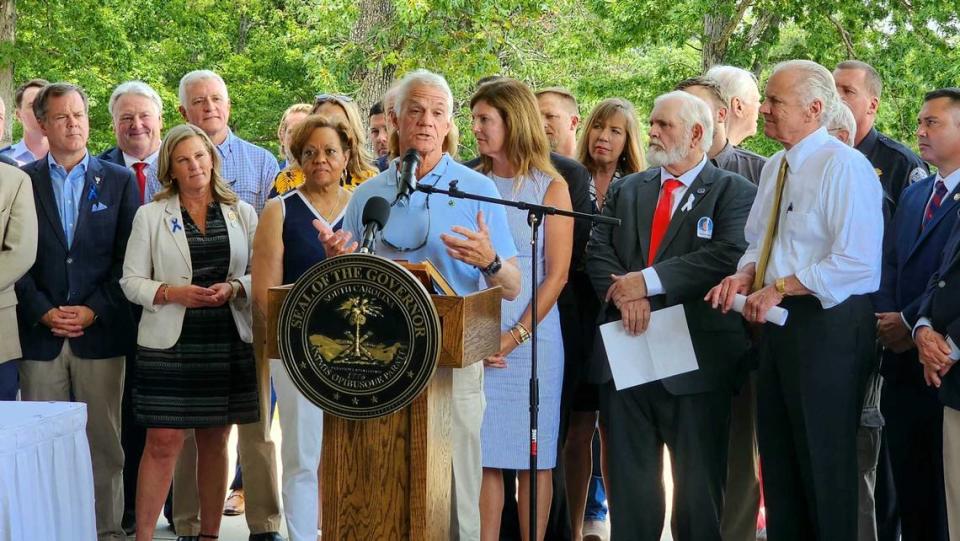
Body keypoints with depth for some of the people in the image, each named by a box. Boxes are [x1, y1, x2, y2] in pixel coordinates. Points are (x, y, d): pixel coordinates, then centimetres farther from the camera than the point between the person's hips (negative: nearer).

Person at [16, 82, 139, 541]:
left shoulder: (119, 181, 9)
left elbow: (127, 258, 3)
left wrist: (93, 310, -7)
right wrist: (44, 312, -7)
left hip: (101, 332, 0)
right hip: (40, 332, 0)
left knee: (104, 440, 2)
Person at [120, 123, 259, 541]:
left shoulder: (241, 213, 9)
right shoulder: (151, 215, 4)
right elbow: (131, 280, 2)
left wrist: (233, 289, -11)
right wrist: (173, 293, -14)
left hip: (229, 342, 2)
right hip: (170, 342, -2)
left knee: (215, 441, 8)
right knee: (162, 443, -6)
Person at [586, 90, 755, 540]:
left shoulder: (734, 192, 0)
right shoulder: (626, 190, 17)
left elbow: (730, 256, -16)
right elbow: (597, 250, 7)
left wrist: (648, 281, -16)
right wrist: (624, 293, -13)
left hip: (694, 357, -4)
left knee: (698, 485, 3)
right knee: (629, 483, 10)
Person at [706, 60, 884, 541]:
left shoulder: (844, 166, -15)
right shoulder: (774, 167, 13)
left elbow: (856, 261, -23)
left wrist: (779, 288, -20)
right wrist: (744, 277, 1)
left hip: (827, 323, -9)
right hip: (778, 321, 9)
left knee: (823, 459, 0)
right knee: (778, 453, 14)